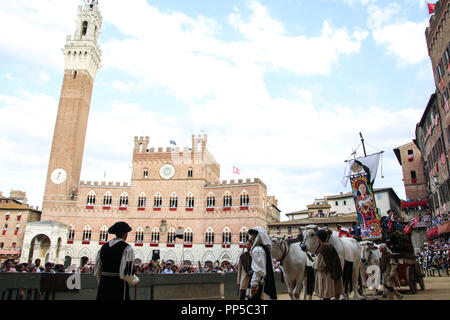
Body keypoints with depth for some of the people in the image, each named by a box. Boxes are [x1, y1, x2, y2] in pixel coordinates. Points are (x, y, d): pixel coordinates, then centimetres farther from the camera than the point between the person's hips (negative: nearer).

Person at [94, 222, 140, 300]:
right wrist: (135, 280, 5)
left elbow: (97, 272, 13)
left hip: (103, 286, 6)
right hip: (120, 288, -6)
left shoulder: (104, 247, 8)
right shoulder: (127, 248, -11)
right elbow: (128, 272, -15)